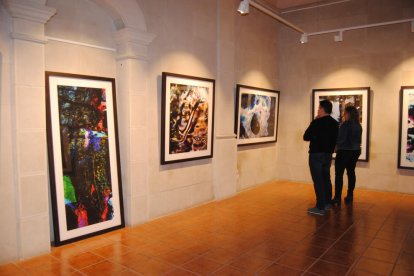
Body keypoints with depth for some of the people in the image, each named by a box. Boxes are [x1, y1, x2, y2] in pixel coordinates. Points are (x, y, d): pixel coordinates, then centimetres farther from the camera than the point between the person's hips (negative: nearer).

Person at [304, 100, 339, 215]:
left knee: (318, 180, -5)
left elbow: (306, 137, -8)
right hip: (328, 154, 7)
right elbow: (334, 139, 12)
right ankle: (327, 203, 25)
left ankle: (320, 207, -4)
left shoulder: (317, 122, -15)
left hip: (316, 154, -7)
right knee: (326, 178, 16)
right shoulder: (335, 123, 6)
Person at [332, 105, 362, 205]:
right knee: (351, 173, 12)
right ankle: (350, 196, 17)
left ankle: (337, 197, -3)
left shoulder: (346, 124, -16)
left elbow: (341, 139, -17)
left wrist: (335, 144, 0)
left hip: (344, 151, -8)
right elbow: (358, 139, 16)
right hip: (355, 151, 8)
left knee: (339, 174, -3)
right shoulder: (359, 125, 8)